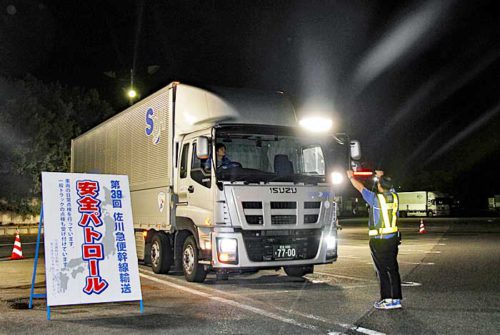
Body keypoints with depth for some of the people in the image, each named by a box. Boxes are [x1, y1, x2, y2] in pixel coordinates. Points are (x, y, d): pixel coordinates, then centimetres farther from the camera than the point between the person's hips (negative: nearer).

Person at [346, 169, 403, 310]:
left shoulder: (376, 198, -12)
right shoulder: (394, 196, 3)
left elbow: (360, 187, 2)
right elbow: (389, 187, 26)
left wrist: (351, 177, 19)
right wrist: (382, 177, 45)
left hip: (379, 240, -6)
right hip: (393, 238, 6)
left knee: (383, 270, -1)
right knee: (393, 269, 10)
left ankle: (387, 300, 0)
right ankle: (396, 299, 15)